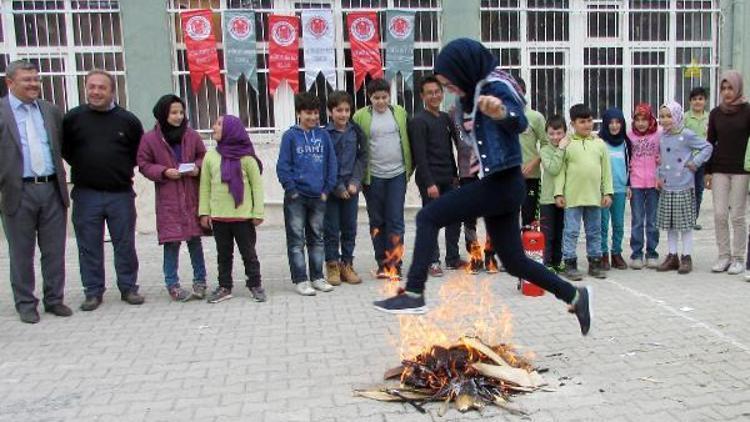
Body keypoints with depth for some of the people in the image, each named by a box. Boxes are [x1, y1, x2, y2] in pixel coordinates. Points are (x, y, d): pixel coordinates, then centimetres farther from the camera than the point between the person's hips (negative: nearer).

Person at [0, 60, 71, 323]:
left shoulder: (51, 111, 10)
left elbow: (64, 146, 16)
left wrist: (63, 182, 9)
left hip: (52, 190, 3)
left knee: (54, 251, 9)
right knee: (21, 253, 8)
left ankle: (54, 299, 22)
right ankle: (25, 304, 20)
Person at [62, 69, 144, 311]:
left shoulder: (127, 120, 2)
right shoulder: (73, 118, 2)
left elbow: (139, 152, 13)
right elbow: (64, 149, 13)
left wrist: (125, 169, 5)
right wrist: (82, 167, 6)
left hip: (121, 193, 0)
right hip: (86, 194, 0)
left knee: (125, 244, 7)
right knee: (89, 246, 6)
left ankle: (128, 288, 19)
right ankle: (93, 291, 17)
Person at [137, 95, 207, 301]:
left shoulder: (192, 135, 3)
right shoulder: (150, 138, -2)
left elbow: (203, 157, 13)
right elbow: (144, 164, 2)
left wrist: (197, 167, -8)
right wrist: (164, 172, -14)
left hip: (192, 197, 2)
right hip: (168, 199, -2)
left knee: (195, 239, 9)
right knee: (171, 241, -2)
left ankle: (200, 281, 22)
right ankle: (172, 284, 12)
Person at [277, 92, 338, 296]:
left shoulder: (323, 135, 5)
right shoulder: (290, 136, -4)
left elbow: (332, 163, 6)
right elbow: (283, 166, -5)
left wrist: (327, 189, 0)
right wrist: (291, 190, -11)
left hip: (318, 196, 4)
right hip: (296, 198, -3)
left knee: (317, 239, 13)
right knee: (296, 240, 2)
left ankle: (317, 277, 23)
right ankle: (300, 280, 9)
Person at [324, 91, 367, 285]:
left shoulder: (356, 132, 4)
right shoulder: (324, 134, -6)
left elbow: (362, 157, 5)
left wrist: (355, 182, -7)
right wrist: (337, 187, -12)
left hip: (351, 188, 3)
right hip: (331, 189, -3)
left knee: (350, 228, 9)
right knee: (331, 229, 4)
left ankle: (347, 265, 19)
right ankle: (333, 266, 15)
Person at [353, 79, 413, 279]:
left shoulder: (400, 112, 7)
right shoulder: (361, 116, -1)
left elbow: (407, 140, 12)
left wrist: (410, 167, 7)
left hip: (397, 174, 1)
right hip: (373, 176, -1)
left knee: (395, 219, -1)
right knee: (377, 222, 7)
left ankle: (394, 263, 5)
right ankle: (382, 263, 17)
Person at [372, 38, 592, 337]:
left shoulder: (496, 86, -12)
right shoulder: (481, 88, 14)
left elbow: (519, 122, -34)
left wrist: (501, 113, -53)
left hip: (502, 184, -10)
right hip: (500, 185, 10)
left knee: (427, 218, -12)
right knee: (514, 261, 16)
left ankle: (414, 294, -14)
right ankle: (574, 296, 27)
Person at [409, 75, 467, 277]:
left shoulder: (446, 118, 14)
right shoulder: (418, 121, -8)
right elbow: (420, 155, -14)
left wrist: (455, 175, 14)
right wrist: (429, 183, -19)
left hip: (448, 179, 7)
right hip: (430, 180, -7)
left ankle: (453, 258, 20)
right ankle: (433, 261, 8)